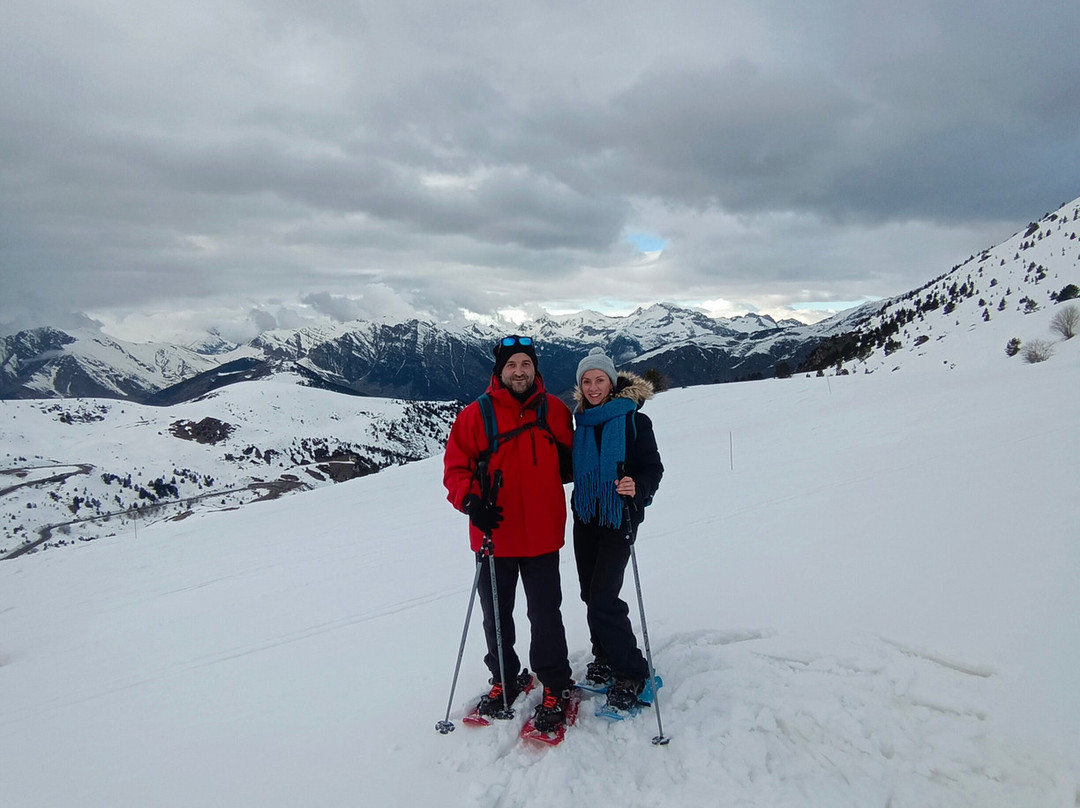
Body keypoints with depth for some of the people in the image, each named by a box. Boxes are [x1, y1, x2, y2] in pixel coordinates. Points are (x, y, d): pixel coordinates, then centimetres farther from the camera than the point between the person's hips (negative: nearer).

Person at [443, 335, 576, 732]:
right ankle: (504, 679, 38)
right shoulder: (476, 414, -4)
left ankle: (555, 686, 28)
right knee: (496, 614, 17)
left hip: (541, 536, 0)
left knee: (545, 614, 7)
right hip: (493, 536, 1)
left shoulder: (555, 410, 2)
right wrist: (470, 499, -19)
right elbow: (455, 467, -4)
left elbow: (568, 460, 17)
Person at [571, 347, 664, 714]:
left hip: (619, 519, -5)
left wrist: (637, 487, -29)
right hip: (585, 518, 6)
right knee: (591, 594, 12)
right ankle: (605, 657, 33)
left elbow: (653, 467, -10)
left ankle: (632, 674, 6)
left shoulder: (634, 419, -7)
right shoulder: (581, 422, 8)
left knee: (602, 599, -11)